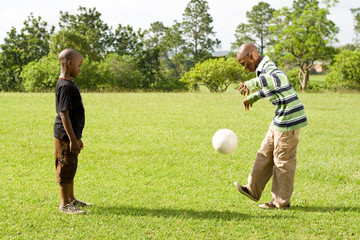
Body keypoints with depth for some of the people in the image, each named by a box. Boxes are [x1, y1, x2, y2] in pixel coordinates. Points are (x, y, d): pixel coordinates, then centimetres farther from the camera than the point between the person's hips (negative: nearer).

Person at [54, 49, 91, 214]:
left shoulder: (69, 85, 13)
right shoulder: (65, 87, -19)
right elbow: (63, 114, -22)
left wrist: (77, 137, 23)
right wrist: (72, 139, -21)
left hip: (71, 135, 10)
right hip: (65, 136, -10)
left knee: (71, 168, 18)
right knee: (66, 168, -2)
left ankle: (71, 199, 30)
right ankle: (64, 204, 6)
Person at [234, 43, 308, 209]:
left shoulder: (268, 67, -19)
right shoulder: (262, 70, 12)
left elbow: (279, 79, -45)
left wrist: (251, 84, -49)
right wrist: (252, 97, 32)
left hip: (289, 119, -10)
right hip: (280, 120, 10)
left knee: (283, 160, 0)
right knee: (265, 154, 16)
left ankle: (281, 201, 9)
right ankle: (253, 190, 25)